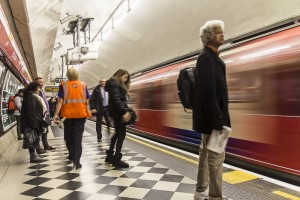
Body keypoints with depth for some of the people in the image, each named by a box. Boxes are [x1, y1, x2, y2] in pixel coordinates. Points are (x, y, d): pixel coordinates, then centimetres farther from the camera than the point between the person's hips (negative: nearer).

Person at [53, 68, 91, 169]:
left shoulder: (63, 85, -1)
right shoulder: (83, 85, 3)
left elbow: (60, 101, -8)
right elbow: (86, 101, 3)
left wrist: (56, 114, -7)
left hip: (68, 114, 0)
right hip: (80, 114, 0)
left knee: (68, 135, 18)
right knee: (78, 136, 3)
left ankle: (72, 155, 35)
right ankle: (77, 161, -3)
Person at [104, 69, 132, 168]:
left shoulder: (118, 84, 22)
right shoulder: (114, 83, -10)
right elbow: (116, 99, -22)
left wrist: (126, 110, 8)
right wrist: (123, 112, -27)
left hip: (118, 111, 10)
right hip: (118, 112, -10)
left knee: (118, 133, 17)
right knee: (121, 134, -7)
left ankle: (110, 156, 27)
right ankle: (116, 159, -1)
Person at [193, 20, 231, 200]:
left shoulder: (211, 57, 17)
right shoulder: (207, 57, -14)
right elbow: (208, 91, -22)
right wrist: (217, 120, -22)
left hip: (211, 115, 10)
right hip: (212, 116, -10)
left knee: (206, 154, 17)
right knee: (216, 157, -2)